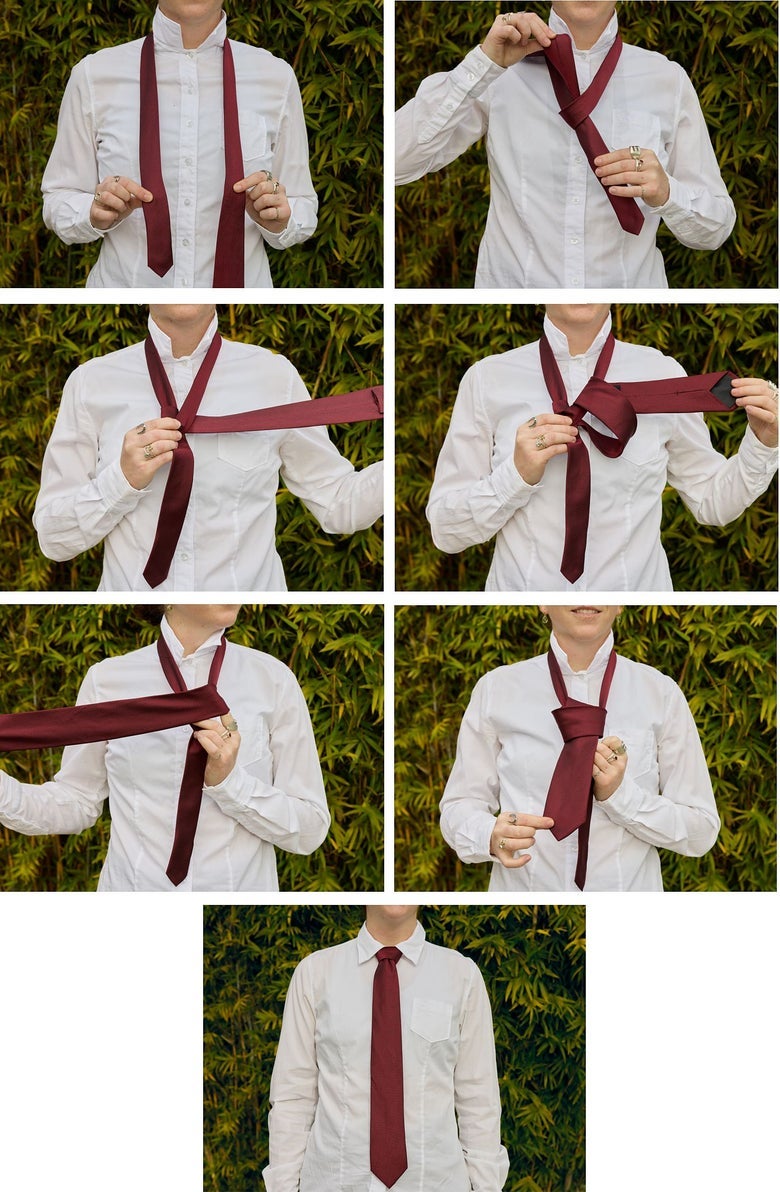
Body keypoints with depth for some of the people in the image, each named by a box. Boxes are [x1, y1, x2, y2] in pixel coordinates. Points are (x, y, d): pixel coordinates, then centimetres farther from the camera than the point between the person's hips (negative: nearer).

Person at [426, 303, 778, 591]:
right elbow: (445, 528, -5)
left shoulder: (662, 375, -4)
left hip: (638, 586, 1)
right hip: (521, 592, -1)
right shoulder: (488, 379, -7)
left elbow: (712, 502, 5)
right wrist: (517, 475, -19)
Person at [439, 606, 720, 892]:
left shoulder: (660, 693, -7)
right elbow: (460, 806, -2)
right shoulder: (496, 690, -6)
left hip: (630, 887, 0)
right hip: (522, 890, 0)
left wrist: (620, 793, -19)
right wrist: (492, 836, -23)